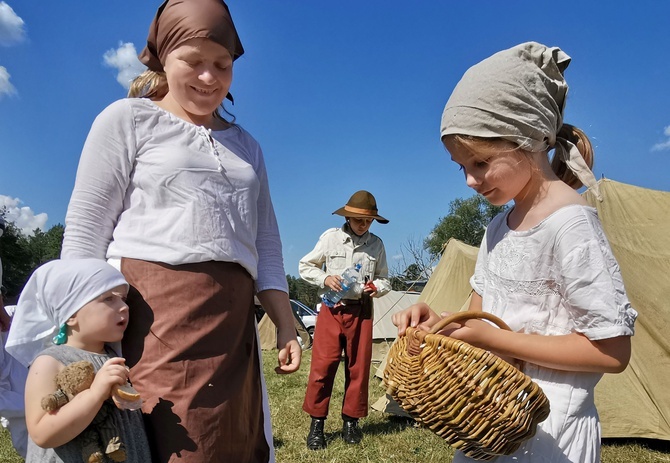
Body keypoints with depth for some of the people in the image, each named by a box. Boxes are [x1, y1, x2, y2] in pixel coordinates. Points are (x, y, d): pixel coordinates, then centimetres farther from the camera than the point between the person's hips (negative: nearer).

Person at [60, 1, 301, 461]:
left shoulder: (246, 146, 20)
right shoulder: (128, 119, 7)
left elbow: (266, 243, 18)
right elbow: (86, 230, 0)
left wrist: (285, 325, 11)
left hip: (232, 323, 5)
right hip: (153, 311, -4)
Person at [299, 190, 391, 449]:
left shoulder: (376, 244, 5)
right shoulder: (331, 237, -1)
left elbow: (385, 279, 14)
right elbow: (305, 267, 5)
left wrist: (376, 288, -9)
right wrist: (325, 278, -13)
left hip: (362, 311, 2)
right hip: (332, 309, -2)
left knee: (358, 367, 6)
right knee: (323, 365, -4)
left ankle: (351, 422, 21)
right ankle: (316, 424, 9)